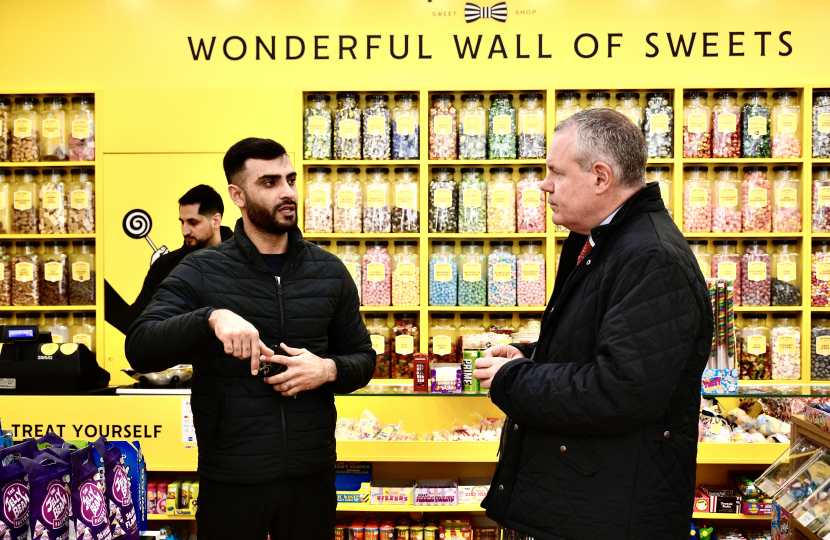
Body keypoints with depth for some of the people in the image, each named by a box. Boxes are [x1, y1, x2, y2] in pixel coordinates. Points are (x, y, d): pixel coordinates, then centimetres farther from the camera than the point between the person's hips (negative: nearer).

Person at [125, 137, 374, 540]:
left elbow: (362, 357, 11)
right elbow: (140, 349, -14)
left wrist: (330, 370, -11)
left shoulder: (329, 272, 4)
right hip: (231, 480, -2)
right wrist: (211, 318, -30)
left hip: (312, 476, 3)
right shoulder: (202, 272, -4)